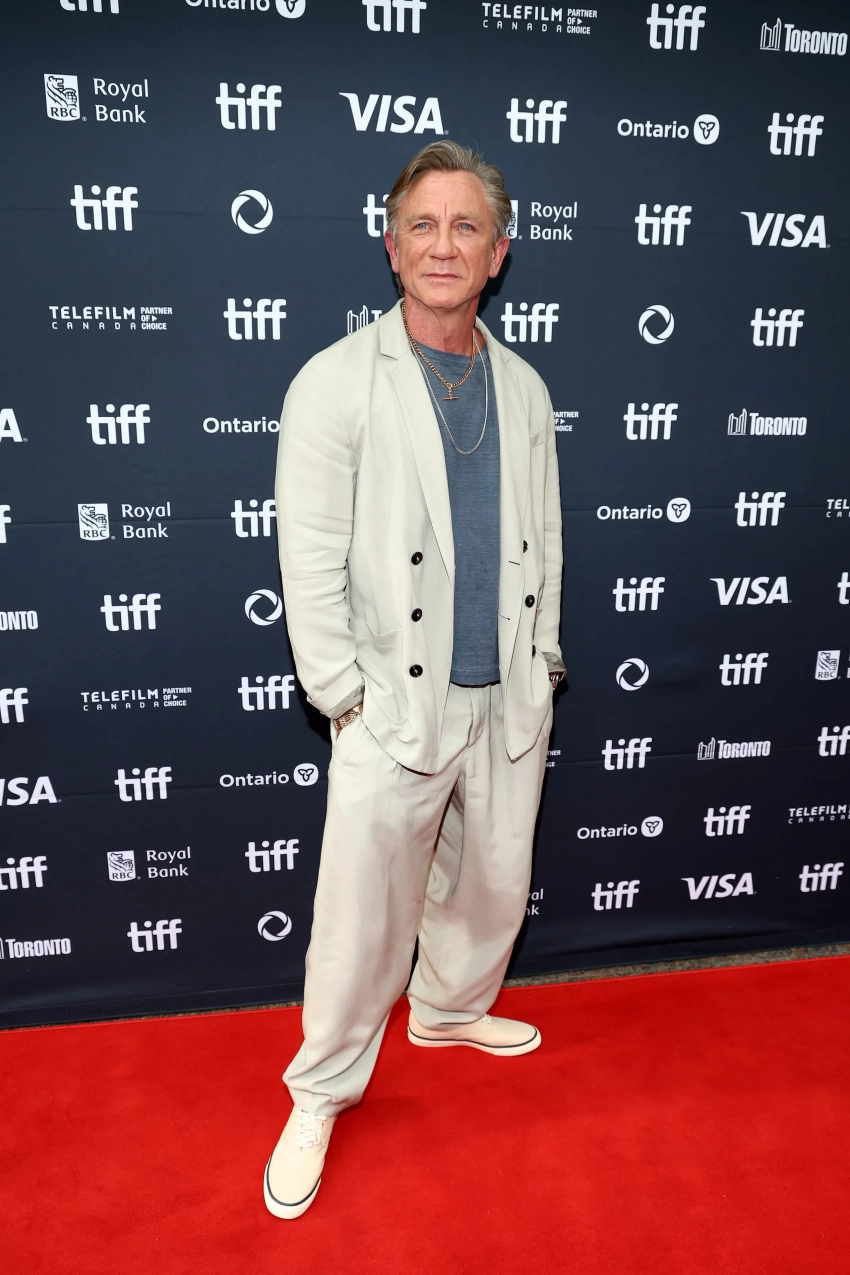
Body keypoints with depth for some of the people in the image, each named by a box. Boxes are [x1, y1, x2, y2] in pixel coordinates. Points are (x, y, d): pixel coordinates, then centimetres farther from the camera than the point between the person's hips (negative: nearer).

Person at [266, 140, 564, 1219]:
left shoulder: (524, 389, 9)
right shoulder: (337, 383, -7)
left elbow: (542, 538, 13)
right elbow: (310, 563, -9)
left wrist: (540, 663, 9)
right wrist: (343, 696, -11)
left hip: (510, 696, 5)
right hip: (396, 703, -5)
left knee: (493, 882, 19)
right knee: (364, 909, 4)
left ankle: (450, 1009, 48)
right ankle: (322, 1091, 29)